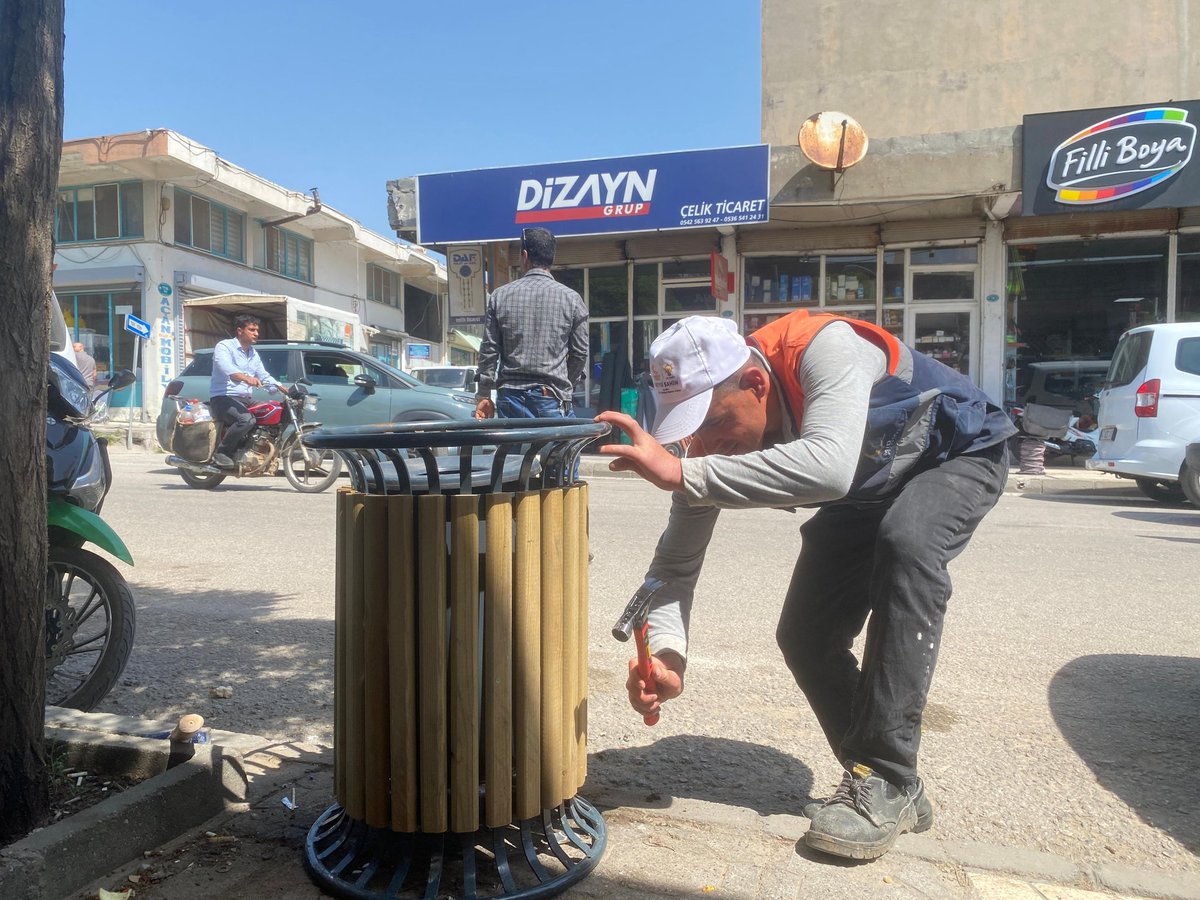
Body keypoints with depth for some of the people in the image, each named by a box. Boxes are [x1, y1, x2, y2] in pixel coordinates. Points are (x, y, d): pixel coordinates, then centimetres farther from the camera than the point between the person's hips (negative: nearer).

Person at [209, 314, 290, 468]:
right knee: (247, 419, -34)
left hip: (245, 400, 9)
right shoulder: (224, 346, -5)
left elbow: (264, 376, 22)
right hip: (223, 398, -8)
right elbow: (227, 368, -25)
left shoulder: (254, 354, 21)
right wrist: (246, 378, -45)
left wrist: (286, 390, 5)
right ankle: (221, 452, -19)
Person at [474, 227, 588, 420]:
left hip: (510, 396, 2)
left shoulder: (500, 296, 4)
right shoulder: (571, 298, 0)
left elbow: (489, 351, 4)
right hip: (552, 397, -2)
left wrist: (483, 395, 10)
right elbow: (580, 353, 3)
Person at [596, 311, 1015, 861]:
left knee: (905, 543, -37)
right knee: (804, 636, -7)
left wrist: (682, 472, -56)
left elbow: (828, 466, -57)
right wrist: (666, 653, -38)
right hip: (868, 491, 6)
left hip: (960, 453, -5)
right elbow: (677, 561, -21)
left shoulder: (824, 347, -40)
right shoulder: (716, 428, -21)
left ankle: (886, 780, -27)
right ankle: (891, 788, 11)